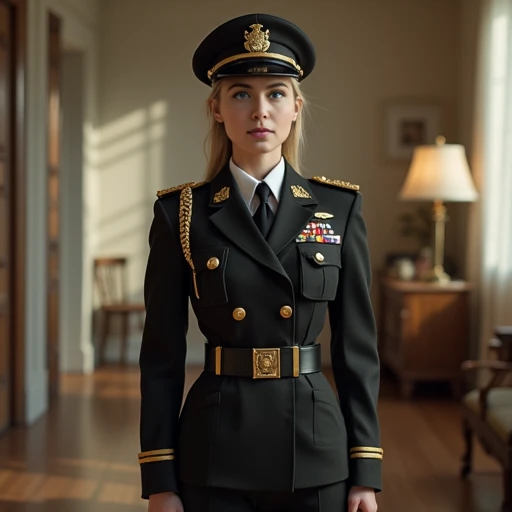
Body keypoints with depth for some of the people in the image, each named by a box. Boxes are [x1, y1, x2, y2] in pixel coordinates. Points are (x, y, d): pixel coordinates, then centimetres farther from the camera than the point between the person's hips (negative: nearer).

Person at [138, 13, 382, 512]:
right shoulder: (181, 214, -2)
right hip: (215, 456, 0)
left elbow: (358, 344, 2)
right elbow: (161, 356, -1)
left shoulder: (338, 207, 1)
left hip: (317, 452, 1)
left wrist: (365, 470, 0)